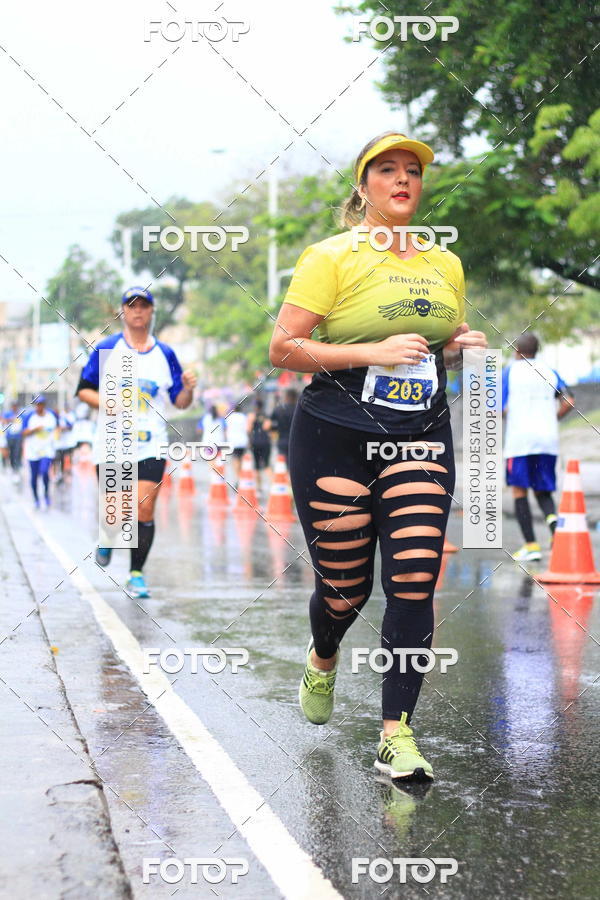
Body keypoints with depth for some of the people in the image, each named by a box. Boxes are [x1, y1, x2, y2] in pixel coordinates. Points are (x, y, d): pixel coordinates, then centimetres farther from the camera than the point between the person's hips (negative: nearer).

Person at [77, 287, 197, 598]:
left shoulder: (165, 353, 8)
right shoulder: (106, 348, 3)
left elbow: (180, 402, 9)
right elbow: (83, 390, 4)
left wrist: (188, 389, -13)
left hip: (151, 446, 1)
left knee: (144, 510, -8)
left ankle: (137, 574, 5)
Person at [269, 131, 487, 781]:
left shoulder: (445, 265, 13)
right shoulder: (333, 257, -3)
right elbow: (283, 348, -9)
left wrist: (461, 345, 2)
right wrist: (374, 352, -18)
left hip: (421, 438, 4)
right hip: (337, 435, -3)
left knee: (415, 580, -10)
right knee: (345, 587, 3)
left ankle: (397, 735, -4)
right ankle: (322, 659, 40)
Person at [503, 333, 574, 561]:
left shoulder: (510, 371, 2)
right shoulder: (549, 372, 12)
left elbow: (501, 409, -5)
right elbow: (568, 403, 1)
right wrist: (552, 420, 16)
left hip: (520, 438, -3)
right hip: (548, 439, 3)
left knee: (519, 491, 4)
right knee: (542, 491, 14)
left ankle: (531, 545, -4)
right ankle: (552, 519, -19)